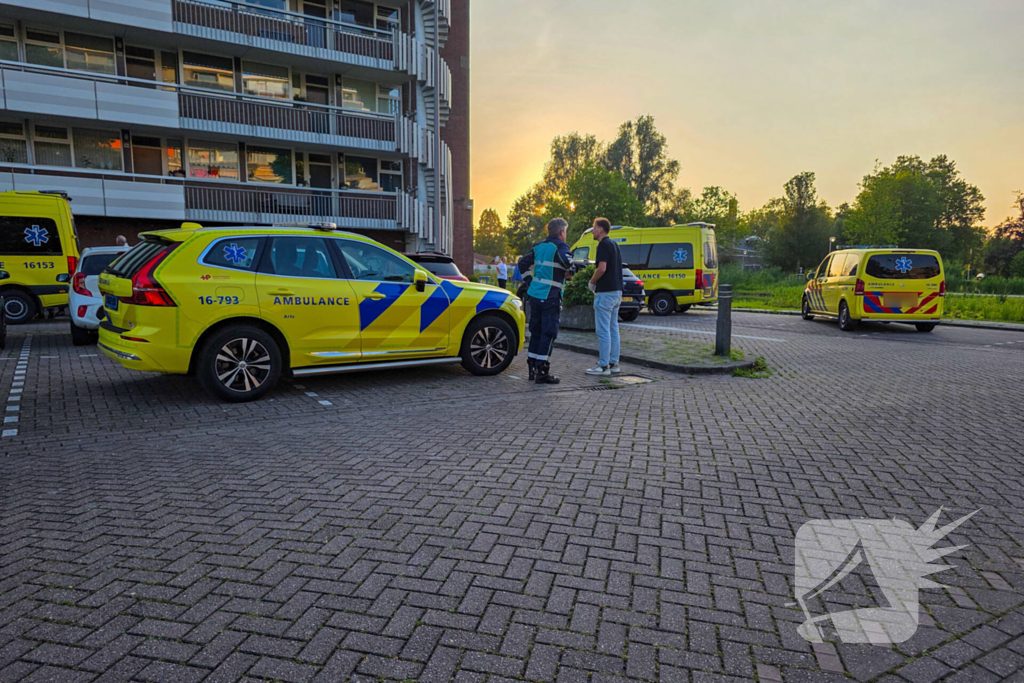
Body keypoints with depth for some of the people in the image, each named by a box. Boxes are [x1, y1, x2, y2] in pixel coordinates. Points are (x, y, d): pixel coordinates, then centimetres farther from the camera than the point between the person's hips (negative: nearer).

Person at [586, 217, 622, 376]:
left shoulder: (604, 244, -13)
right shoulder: (614, 244, 17)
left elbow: (602, 268, -23)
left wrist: (592, 282, -7)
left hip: (605, 292, -10)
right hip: (617, 291, 10)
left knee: (603, 330, -6)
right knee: (613, 329, 12)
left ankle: (603, 366, -3)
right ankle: (614, 364, 16)